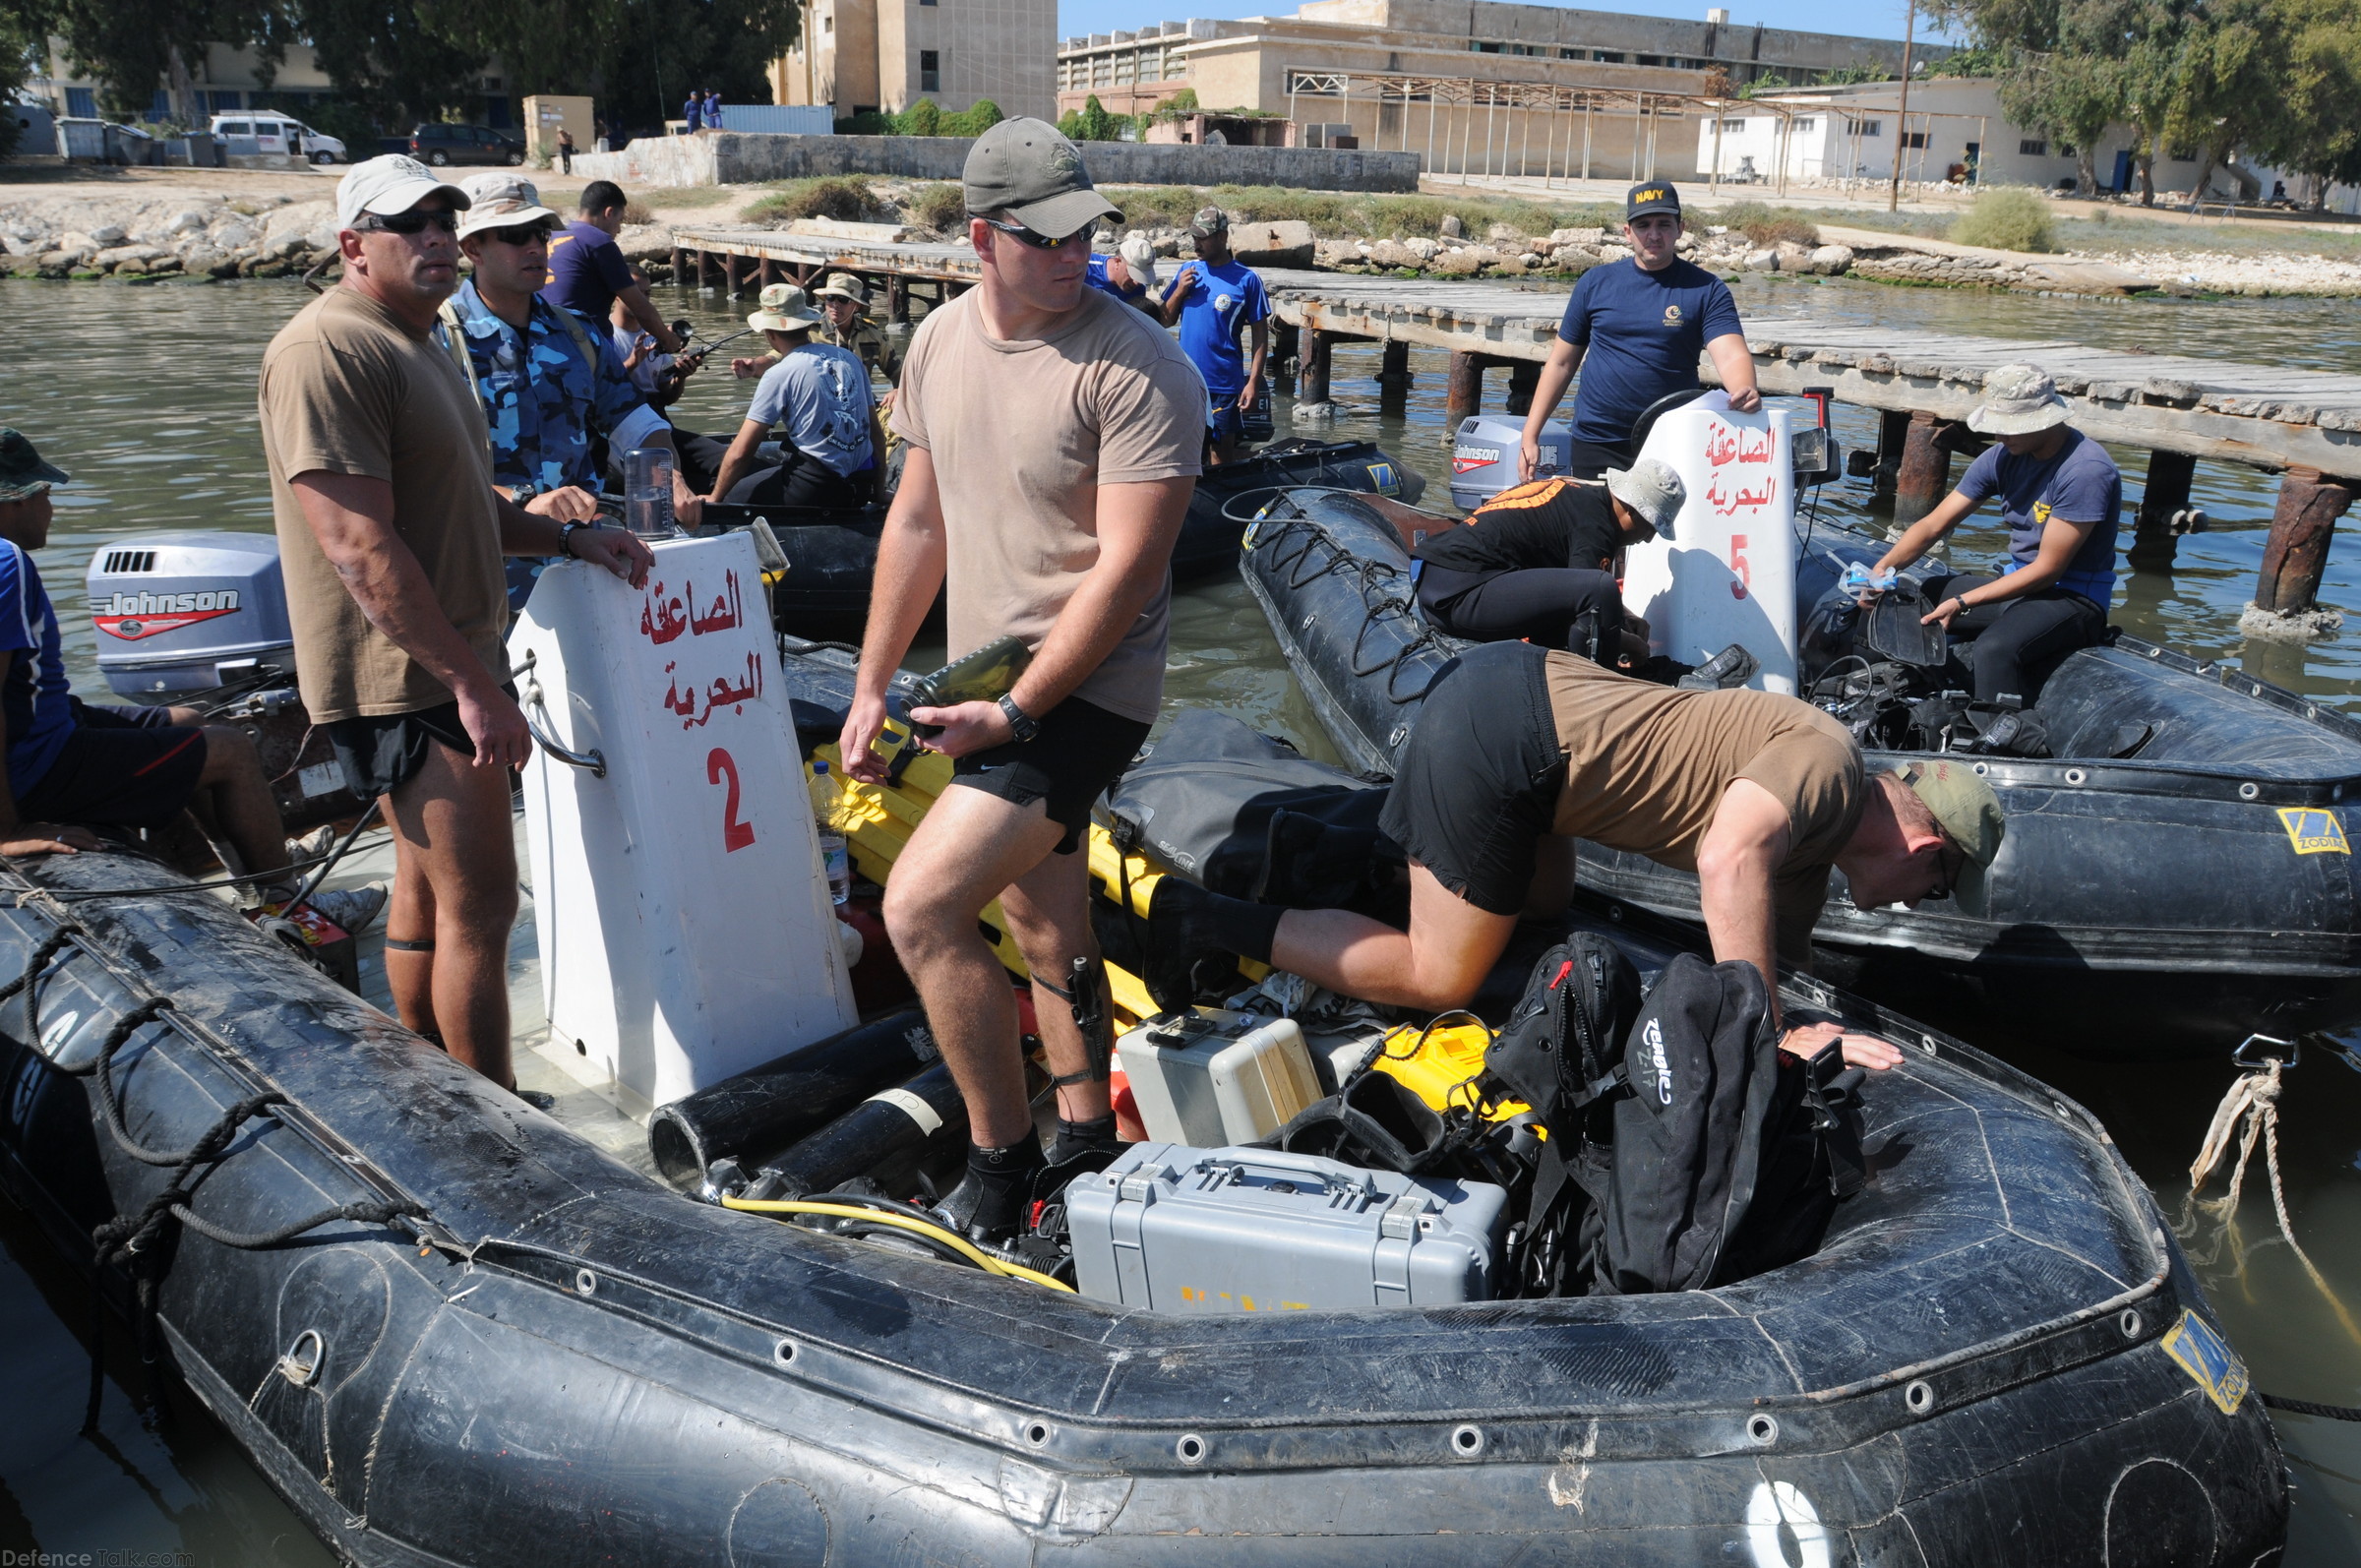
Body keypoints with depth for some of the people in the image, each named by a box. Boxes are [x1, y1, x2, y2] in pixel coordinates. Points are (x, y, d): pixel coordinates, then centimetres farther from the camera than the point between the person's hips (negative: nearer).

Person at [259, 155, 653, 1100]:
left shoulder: (415, 343, 18)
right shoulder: (328, 351, -17)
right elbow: (361, 545, -24)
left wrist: (570, 538, 10)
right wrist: (473, 684, -25)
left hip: (446, 668, 10)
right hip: (406, 677, -10)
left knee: (427, 895, 16)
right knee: (480, 906, -9)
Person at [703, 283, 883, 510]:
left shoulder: (779, 374, -6)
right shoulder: (851, 359, 10)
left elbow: (740, 452, -7)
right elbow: (876, 435, 14)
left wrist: (715, 499, 7)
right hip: (860, 488, 7)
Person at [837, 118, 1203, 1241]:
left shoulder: (1139, 370, -18)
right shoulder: (941, 340, 6)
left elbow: (1128, 570, -20)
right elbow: (919, 520, 13)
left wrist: (1015, 712, -18)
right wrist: (870, 685, 12)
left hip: (1081, 692, -8)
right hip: (985, 687, 8)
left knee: (920, 910, -16)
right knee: (1041, 925, 18)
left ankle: (1002, 1159, 3)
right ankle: (1089, 1139, 36)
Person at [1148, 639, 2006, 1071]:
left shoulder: (1817, 843, 16)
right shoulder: (1828, 762, -13)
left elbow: (1777, 952, 22)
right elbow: (1728, 860, -31)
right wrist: (1774, 1038, -25)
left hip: (1513, 684, 10)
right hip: (1500, 724, -10)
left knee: (1544, 901, 30)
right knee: (1440, 977, -1)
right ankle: (1212, 923, 1)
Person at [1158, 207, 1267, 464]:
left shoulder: (1246, 279, -5)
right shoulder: (1187, 270, 6)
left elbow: (1260, 334, -4)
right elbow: (1166, 321, 9)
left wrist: (1254, 382, -10)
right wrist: (1179, 291, -8)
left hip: (1225, 384, -3)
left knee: (1223, 451, 6)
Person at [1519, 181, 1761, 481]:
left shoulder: (1707, 290, -1)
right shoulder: (1596, 282, 5)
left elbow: (1731, 356, -14)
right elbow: (1561, 363, 8)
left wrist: (1745, 393, -38)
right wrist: (1530, 437, 2)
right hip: (1596, 444, 2)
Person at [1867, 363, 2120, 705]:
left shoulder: (2086, 470, -21)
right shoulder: (2004, 457, 1)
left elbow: (2048, 569, -21)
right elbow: (1934, 525, 2)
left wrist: (1963, 603, -25)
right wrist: (1883, 568, -16)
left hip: (2073, 596, -8)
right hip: (2018, 582, 8)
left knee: (1992, 650, -37)